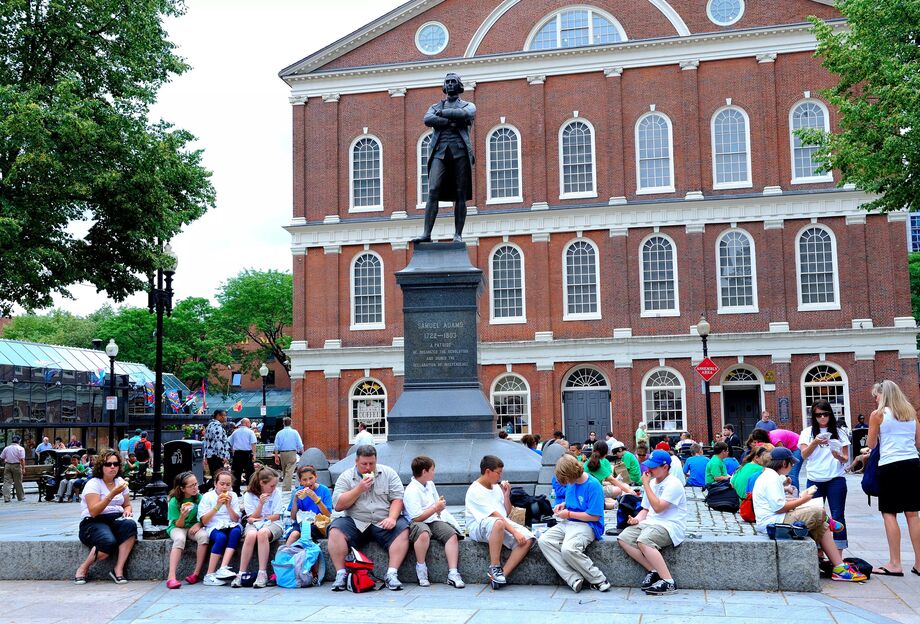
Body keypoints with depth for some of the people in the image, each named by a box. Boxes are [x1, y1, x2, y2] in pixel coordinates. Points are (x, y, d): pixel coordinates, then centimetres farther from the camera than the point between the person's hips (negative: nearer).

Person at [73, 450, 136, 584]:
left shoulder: (120, 482, 14)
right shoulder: (93, 484, -5)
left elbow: (127, 505, 25)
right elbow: (93, 512, -17)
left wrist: (127, 511, 0)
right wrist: (112, 494, -25)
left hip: (116, 520, 5)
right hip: (93, 523, -5)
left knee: (130, 524, -31)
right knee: (109, 542, -37)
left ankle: (118, 569, -26)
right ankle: (83, 568, -8)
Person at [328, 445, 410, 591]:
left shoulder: (388, 473, 8)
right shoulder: (346, 477, 6)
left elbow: (397, 498, 2)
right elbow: (338, 505, -3)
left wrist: (392, 518, -16)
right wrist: (359, 489, -10)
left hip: (383, 522, 0)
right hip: (355, 522, 0)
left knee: (403, 529, -27)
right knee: (335, 530, -27)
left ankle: (391, 574, -25)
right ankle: (340, 574, -19)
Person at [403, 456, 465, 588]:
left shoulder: (430, 484, 16)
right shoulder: (411, 491, -14)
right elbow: (417, 517, -20)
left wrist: (440, 504, 14)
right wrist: (436, 508, -13)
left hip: (433, 521, 8)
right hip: (417, 523, -8)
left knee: (452, 534, -20)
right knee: (424, 534, -42)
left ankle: (453, 573, -26)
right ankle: (421, 570, -23)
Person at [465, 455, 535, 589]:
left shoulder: (496, 487, 17)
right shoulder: (475, 491, -9)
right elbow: (495, 515, -18)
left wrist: (506, 495, 7)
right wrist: (514, 532, -24)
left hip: (504, 523, 7)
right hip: (478, 527, -7)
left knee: (528, 539, -21)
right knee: (498, 523, -43)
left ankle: (502, 574, -24)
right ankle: (494, 567, -27)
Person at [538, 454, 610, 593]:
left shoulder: (593, 485, -15)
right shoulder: (571, 483, 10)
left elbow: (594, 516, -16)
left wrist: (569, 514, -11)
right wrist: (563, 504, 8)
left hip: (586, 525, -9)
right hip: (567, 523, 9)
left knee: (568, 549, -35)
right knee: (543, 540, -15)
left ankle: (599, 580, -16)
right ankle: (574, 579, -23)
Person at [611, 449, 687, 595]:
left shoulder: (673, 484, -10)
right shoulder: (652, 483, 17)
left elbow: (658, 507, -19)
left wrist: (646, 485, -15)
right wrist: (637, 518, 1)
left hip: (670, 525, -9)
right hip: (650, 523, 9)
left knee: (643, 541, -35)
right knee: (623, 539, -13)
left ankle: (669, 582, -25)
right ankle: (654, 571, -9)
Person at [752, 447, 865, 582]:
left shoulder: (768, 475, 20)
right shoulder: (772, 478, -15)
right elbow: (779, 507, -22)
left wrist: (798, 499, 16)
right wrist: (802, 500, -9)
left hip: (771, 523, 11)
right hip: (773, 523, -11)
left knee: (821, 527, 6)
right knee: (819, 512, -17)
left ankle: (839, 568, 2)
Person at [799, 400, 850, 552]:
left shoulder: (838, 433, 11)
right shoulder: (808, 432, 8)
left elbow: (846, 459, 8)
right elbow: (804, 455, -5)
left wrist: (839, 457, -15)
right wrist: (815, 443, -23)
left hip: (836, 479, 0)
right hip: (815, 480, 0)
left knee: (837, 516, -4)